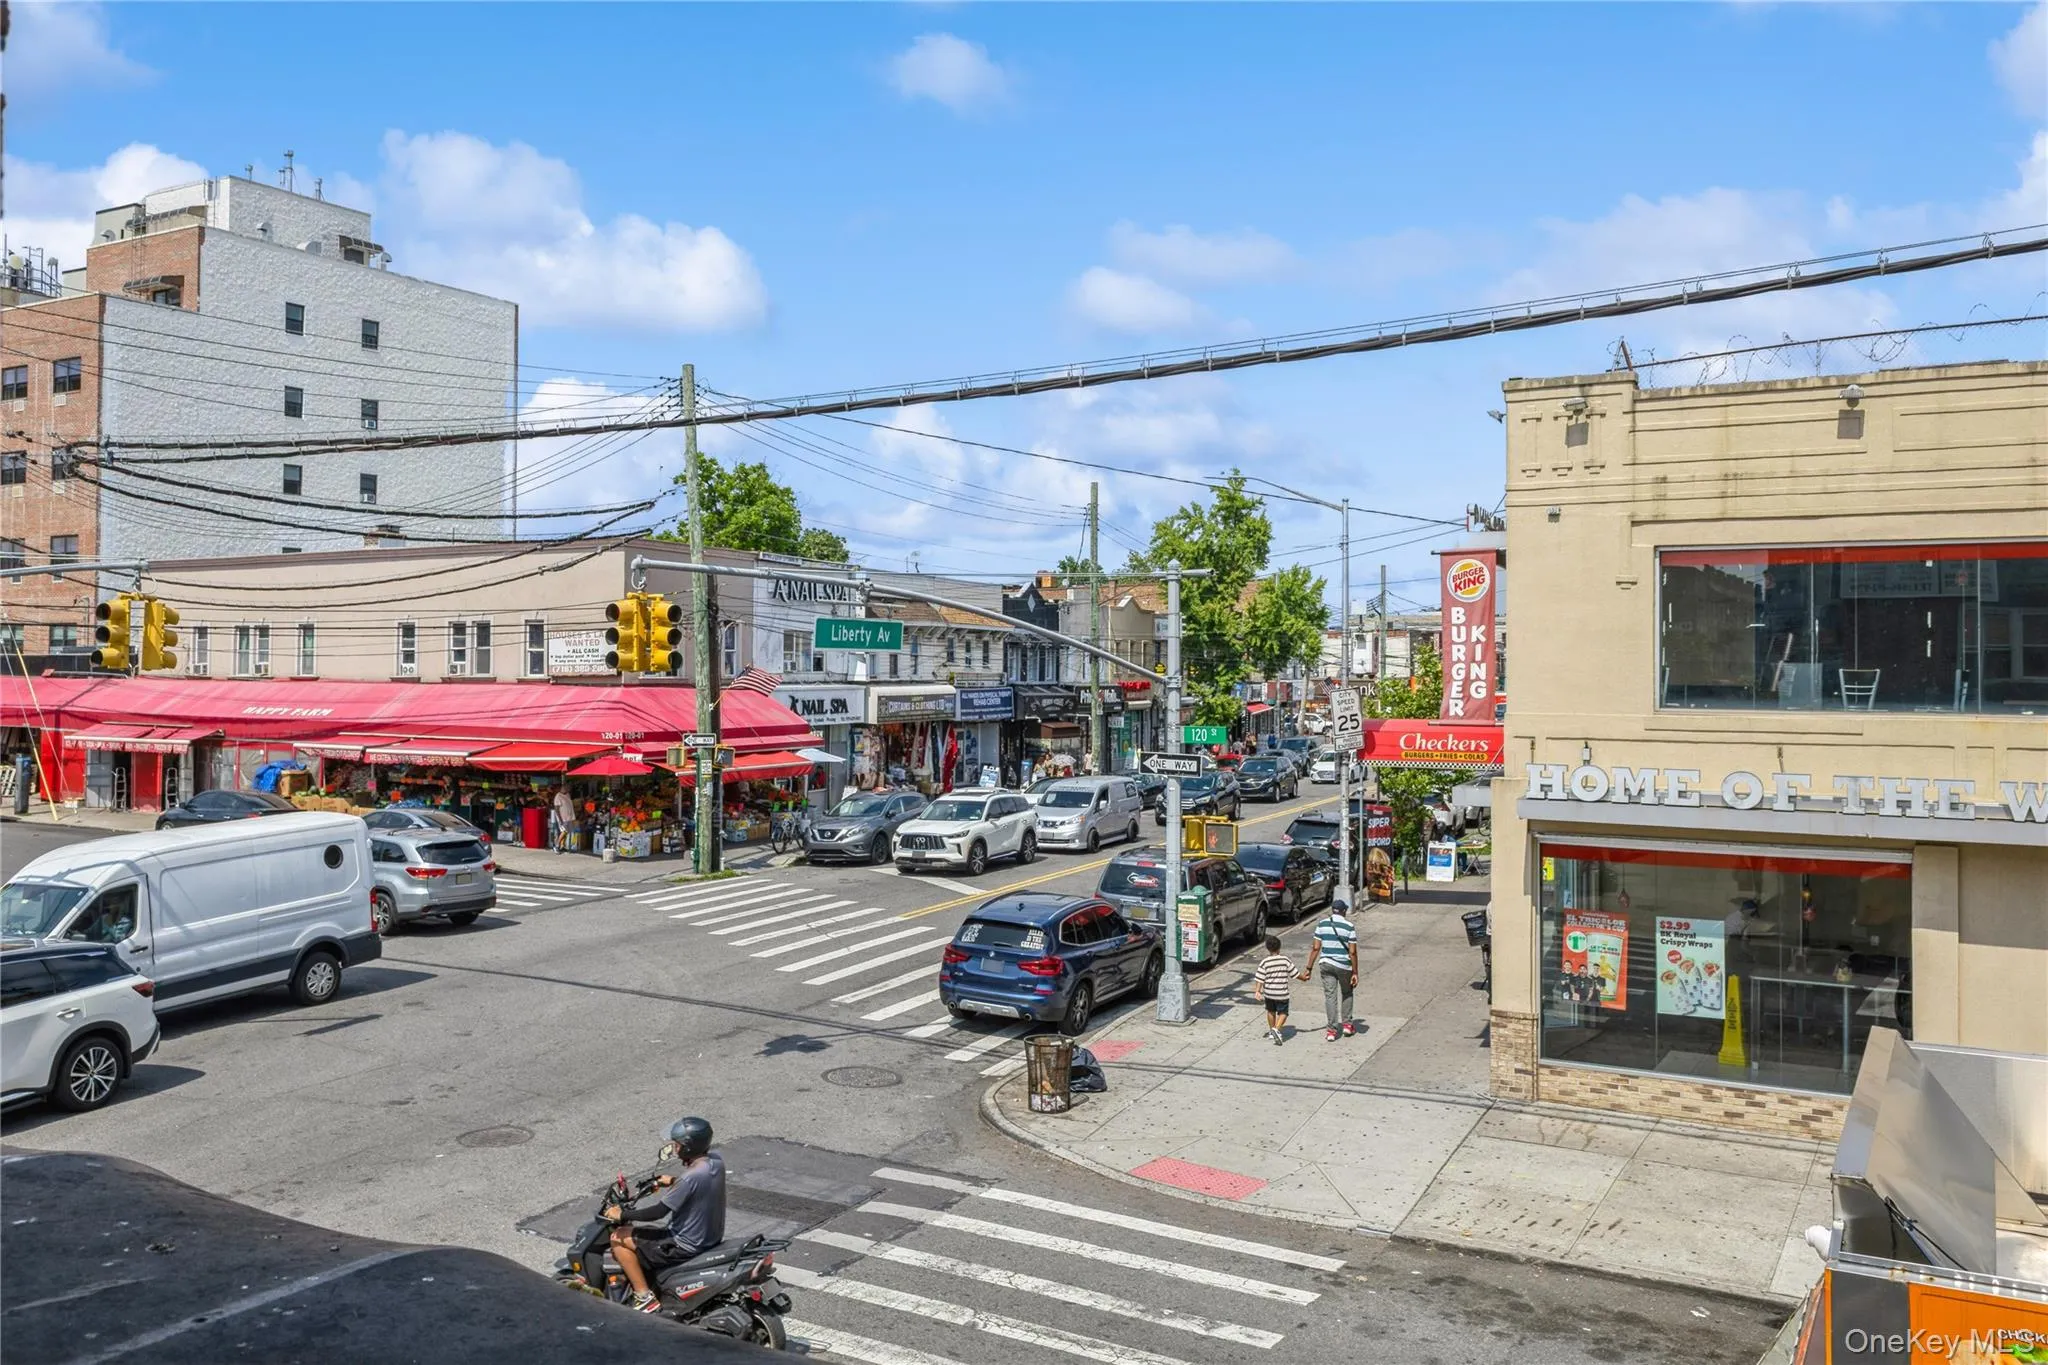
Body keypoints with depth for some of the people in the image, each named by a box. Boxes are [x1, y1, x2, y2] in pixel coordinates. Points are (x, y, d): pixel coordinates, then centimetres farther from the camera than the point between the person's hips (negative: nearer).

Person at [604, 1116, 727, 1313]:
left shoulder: (692, 1177, -29)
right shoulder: (716, 1160, -5)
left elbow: (659, 1211, -22)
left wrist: (623, 1214, -11)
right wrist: (673, 1182, 22)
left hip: (687, 1246, -9)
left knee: (618, 1237, -1)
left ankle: (645, 1298, 0)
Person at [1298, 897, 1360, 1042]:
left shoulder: (1322, 924, -1)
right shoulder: (1349, 927, -8)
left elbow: (1316, 948, -2)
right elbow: (1352, 952, -9)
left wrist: (1309, 968, 3)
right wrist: (1355, 973, -3)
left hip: (1326, 964, 2)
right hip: (1344, 965, -2)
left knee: (1330, 996, 6)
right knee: (1347, 993, 21)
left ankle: (1331, 1030, 5)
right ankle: (1347, 1024, 25)